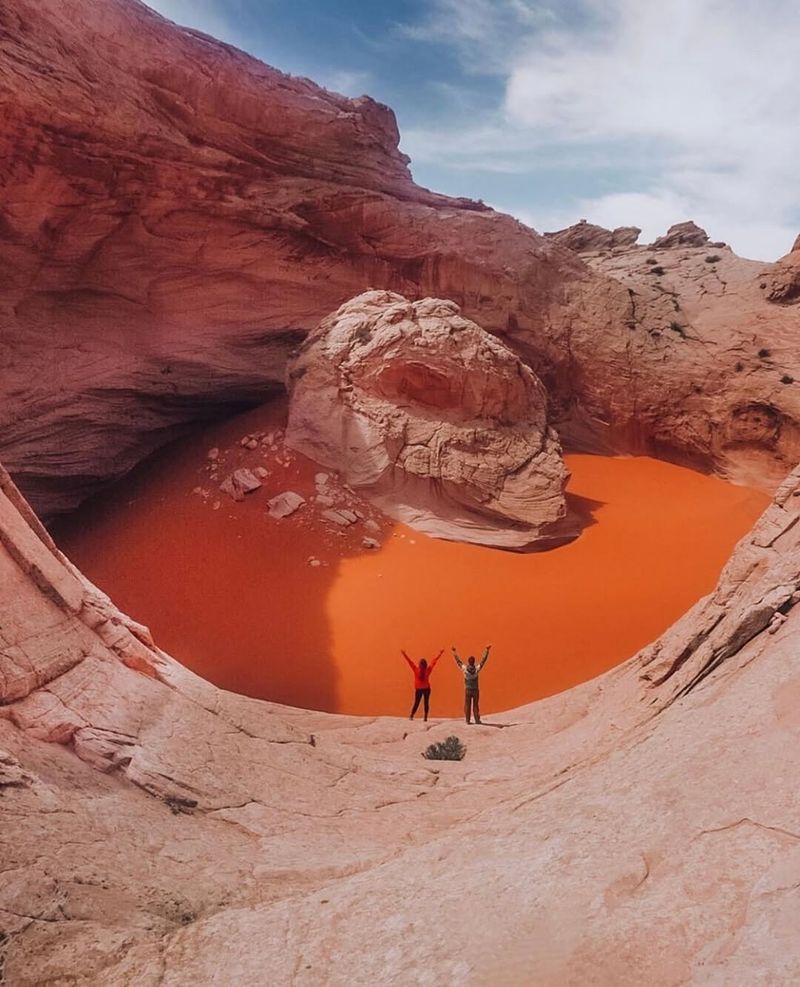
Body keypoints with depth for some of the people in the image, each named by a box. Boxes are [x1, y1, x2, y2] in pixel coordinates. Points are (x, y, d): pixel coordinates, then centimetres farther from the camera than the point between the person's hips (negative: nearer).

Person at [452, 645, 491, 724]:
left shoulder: (464, 668, -10)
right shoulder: (477, 669, -12)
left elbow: (458, 661, 1)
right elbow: (483, 660, -6)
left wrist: (454, 651, 10)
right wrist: (487, 650, 0)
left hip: (467, 690, 0)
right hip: (475, 690, 0)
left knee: (467, 706, 6)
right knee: (476, 705, 7)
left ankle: (467, 720, 6)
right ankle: (477, 720, 7)